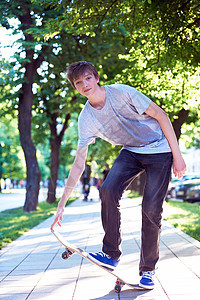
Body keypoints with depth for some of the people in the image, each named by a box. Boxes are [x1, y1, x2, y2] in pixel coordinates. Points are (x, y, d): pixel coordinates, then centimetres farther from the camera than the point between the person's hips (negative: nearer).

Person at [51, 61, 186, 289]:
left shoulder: (122, 92, -20)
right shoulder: (86, 118, -7)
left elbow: (161, 116, -13)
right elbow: (78, 164, -6)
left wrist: (177, 155, -15)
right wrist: (62, 204, -9)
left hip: (160, 150, -3)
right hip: (131, 151, 4)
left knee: (151, 208, -12)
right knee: (108, 190, -22)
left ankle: (147, 270, 4)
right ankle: (111, 255, -7)